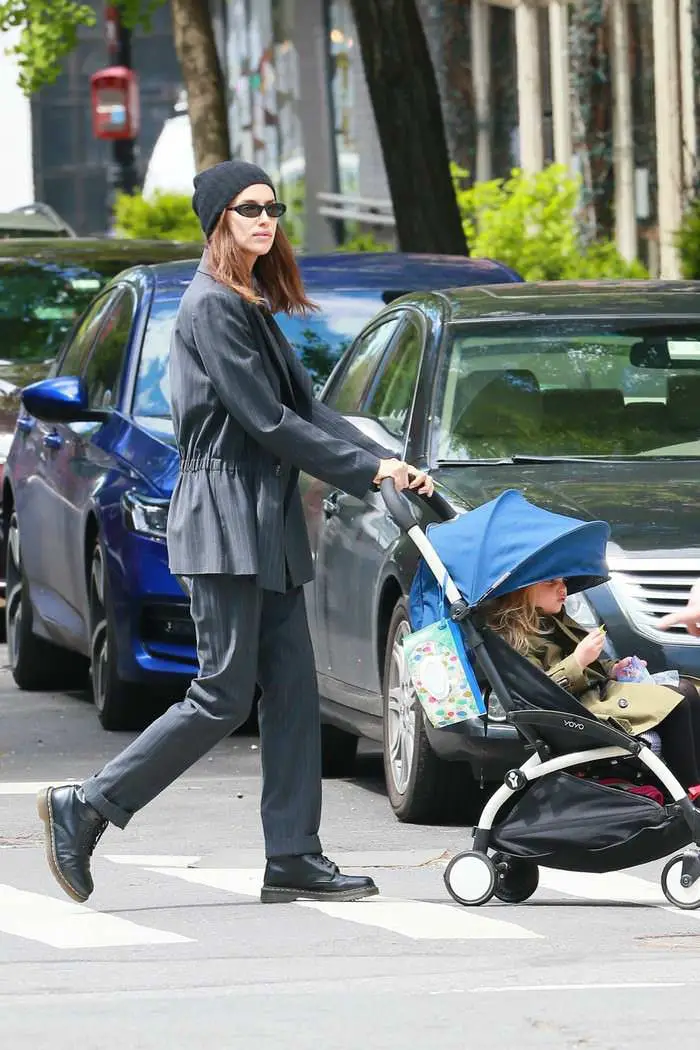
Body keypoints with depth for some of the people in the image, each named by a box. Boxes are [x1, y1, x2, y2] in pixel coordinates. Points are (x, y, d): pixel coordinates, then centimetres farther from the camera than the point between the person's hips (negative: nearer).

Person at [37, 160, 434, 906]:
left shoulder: (254, 306, 17)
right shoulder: (212, 306, -12)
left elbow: (304, 407, 16)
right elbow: (266, 422, -17)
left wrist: (381, 460, 2)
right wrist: (366, 470, -12)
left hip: (266, 520, 9)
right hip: (223, 514, -9)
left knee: (291, 690, 4)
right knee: (224, 696, -8)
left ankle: (293, 858, 4)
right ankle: (83, 809, 0)